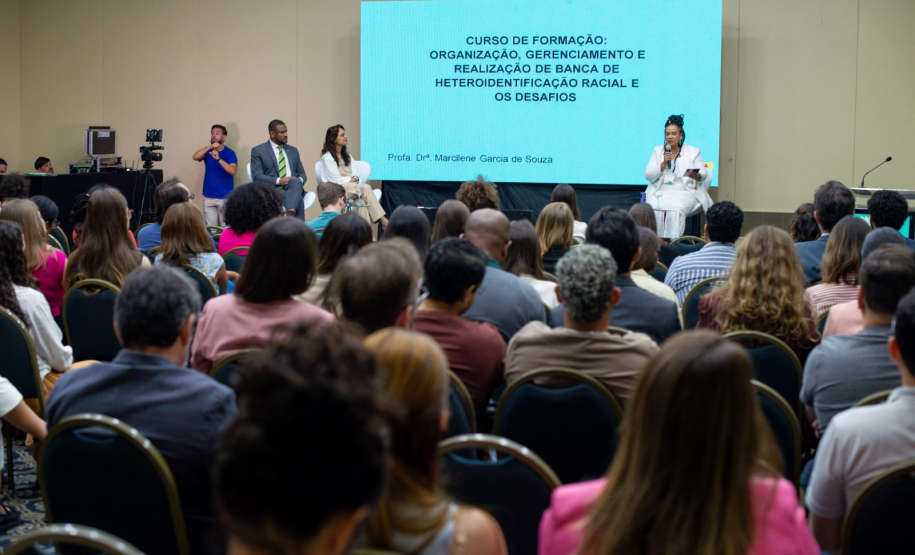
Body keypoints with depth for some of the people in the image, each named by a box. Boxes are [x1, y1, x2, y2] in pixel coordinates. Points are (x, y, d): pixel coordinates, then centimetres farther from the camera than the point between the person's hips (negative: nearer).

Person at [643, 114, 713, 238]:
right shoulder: (658, 151, 18)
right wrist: (664, 163, -7)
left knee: (675, 210, -33)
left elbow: (703, 173, 5)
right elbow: (648, 176, 8)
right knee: (655, 209, -31)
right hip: (659, 193, 1)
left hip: (684, 192, -1)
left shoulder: (693, 152, 15)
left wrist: (697, 176, -19)